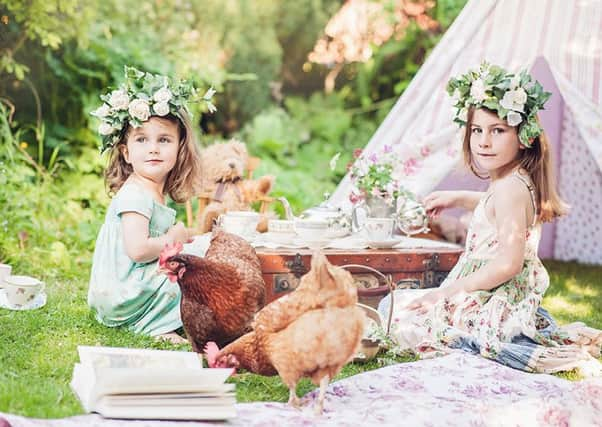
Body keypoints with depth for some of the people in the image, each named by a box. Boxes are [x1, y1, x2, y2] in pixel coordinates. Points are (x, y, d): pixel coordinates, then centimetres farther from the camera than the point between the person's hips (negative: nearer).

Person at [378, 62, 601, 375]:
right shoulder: (519, 181, 6)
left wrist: (449, 290, -23)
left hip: (498, 307, -10)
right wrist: (457, 198, 22)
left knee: (393, 309, -6)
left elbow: (509, 262, -29)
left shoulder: (509, 188, -24)